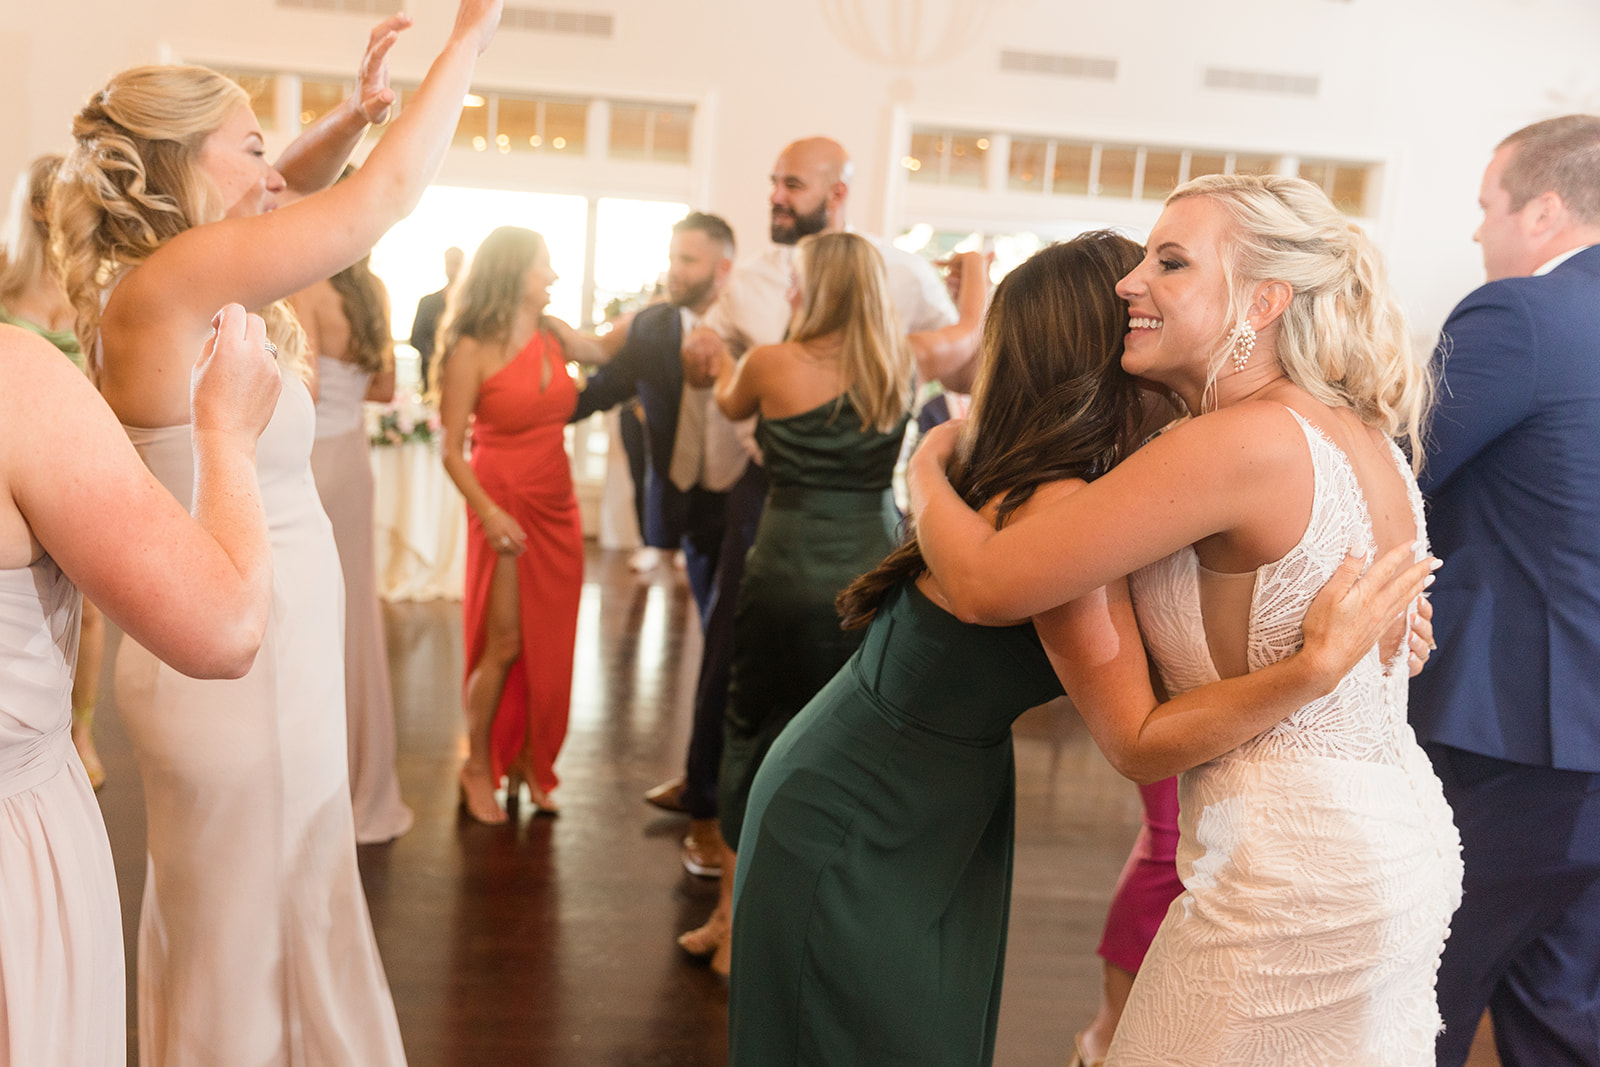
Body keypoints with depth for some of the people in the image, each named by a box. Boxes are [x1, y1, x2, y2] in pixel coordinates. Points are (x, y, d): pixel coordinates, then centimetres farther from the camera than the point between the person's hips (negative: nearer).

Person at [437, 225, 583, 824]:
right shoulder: (472, 351, -10)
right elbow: (452, 451, -10)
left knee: (548, 644, 8)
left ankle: (530, 762, 23)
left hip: (557, 509, 5)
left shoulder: (554, 336, 4)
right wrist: (487, 512, -22)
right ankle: (478, 765, 17)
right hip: (506, 507, -5)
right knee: (504, 644, -2)